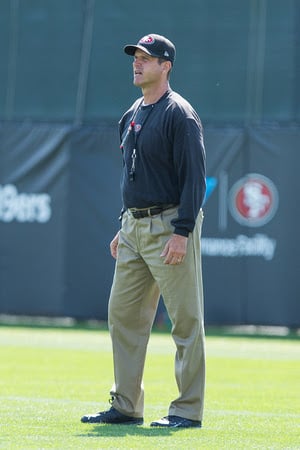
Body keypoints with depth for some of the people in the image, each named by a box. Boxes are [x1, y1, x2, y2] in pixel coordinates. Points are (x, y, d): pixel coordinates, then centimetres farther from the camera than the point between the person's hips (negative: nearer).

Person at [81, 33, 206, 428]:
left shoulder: (179, 114, -11)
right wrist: (124, 226, 19)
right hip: (135, 228, 9)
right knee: (123, 314, 8)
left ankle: (189, 409, -2)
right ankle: (126, 406, 14)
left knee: (186, 320, -4)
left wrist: (182, 232, -22)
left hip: (170, 226, -9)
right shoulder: (132, 115, 16)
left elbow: (194, 177, -16)